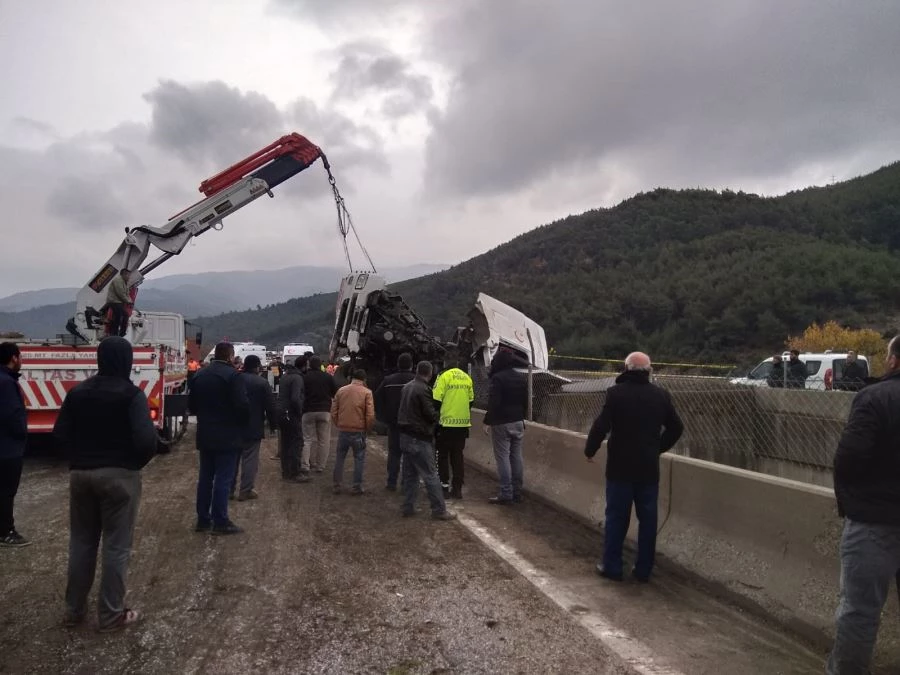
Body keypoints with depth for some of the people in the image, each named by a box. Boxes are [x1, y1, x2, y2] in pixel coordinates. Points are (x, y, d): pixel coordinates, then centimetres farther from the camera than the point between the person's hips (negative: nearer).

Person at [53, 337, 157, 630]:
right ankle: (111, 614, 11)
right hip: (119, 475, -5)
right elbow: (145, 439, -21)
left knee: (81, 542, 17)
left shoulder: (77, 392, 4)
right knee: (116, 545, 4)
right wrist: (137, 462, -3)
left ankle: (74, 609, 27)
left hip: (80, 474, 5)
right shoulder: (131, 394, -13)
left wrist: (79, 458, 13)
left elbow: (60, 434, 4)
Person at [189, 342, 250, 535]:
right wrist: (243, 423, -2)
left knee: (205, 477, 13)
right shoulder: (233, 375, -14)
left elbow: (191, 404, 13)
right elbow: (242, 405, -20)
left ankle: (203, 519, 18)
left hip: (205, 435, 7)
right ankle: (221, 522, 1)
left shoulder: (200, 375, 9)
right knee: (223, 479, -3)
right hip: (227, 436, -7)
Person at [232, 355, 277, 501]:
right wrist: (273, 424, 2)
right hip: (253, 427, -5)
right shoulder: (262, 383, -11)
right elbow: (270, 406, -10)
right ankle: (246, 490, 3)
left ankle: (229, 489, 19)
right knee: (250, 459, 1)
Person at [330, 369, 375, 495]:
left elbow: (333, 412, 5)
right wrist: (367, 428, 5)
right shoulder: (366, 392, -6)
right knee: (359, 459, 9)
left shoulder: (341, 390, 4)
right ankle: (357, 486, 9)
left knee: (339, 458, 14)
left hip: (342, 430, 3)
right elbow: (370, 415, -10)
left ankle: (337, 485, 17)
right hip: (358, 431, -3)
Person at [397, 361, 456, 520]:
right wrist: (437, 415, 2)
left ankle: (408, 507, 18)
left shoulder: (406, 387, 10)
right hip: (419, 439, -8)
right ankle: (439, 510, 2)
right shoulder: (424, 389, -17)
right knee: (430, 476, -3)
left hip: (405, 435, 9)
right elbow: (430, 414, -17)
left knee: (409, 474, 15)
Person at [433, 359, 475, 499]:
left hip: (446, 422, -4)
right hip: (463, 423, 4)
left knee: (442, 455, 9)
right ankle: (457, 489, 13)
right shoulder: (467, 378, 6)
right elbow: (470, 401, 13)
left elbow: (437, 400, -12)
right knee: (457, 456, 12)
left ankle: (444, 486, 10)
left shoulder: (444, 376, -10)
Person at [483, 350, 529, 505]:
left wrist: (488, 421, -10)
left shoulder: (497, 378, -14)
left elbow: (494, 403, -17)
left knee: (503, 458, -4)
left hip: (501, 423, -7)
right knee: (516, 457, 10)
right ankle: (517, 492, 16)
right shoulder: (522, 378, 10)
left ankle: (506, 494, -4)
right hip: (518, 422, 7)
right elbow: (525, 402, 15)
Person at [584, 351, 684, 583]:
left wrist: (590, 450, -1)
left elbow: (601, 426, -16)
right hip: (649, 468, 3)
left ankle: (612, 567, 12)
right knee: (648, 519, 11)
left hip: (620, 467, -3)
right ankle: (643, 569, 18)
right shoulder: (661, 395, 3)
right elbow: (676, 428, 11)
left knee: (616, 517, 6)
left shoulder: (616, 392, -11)